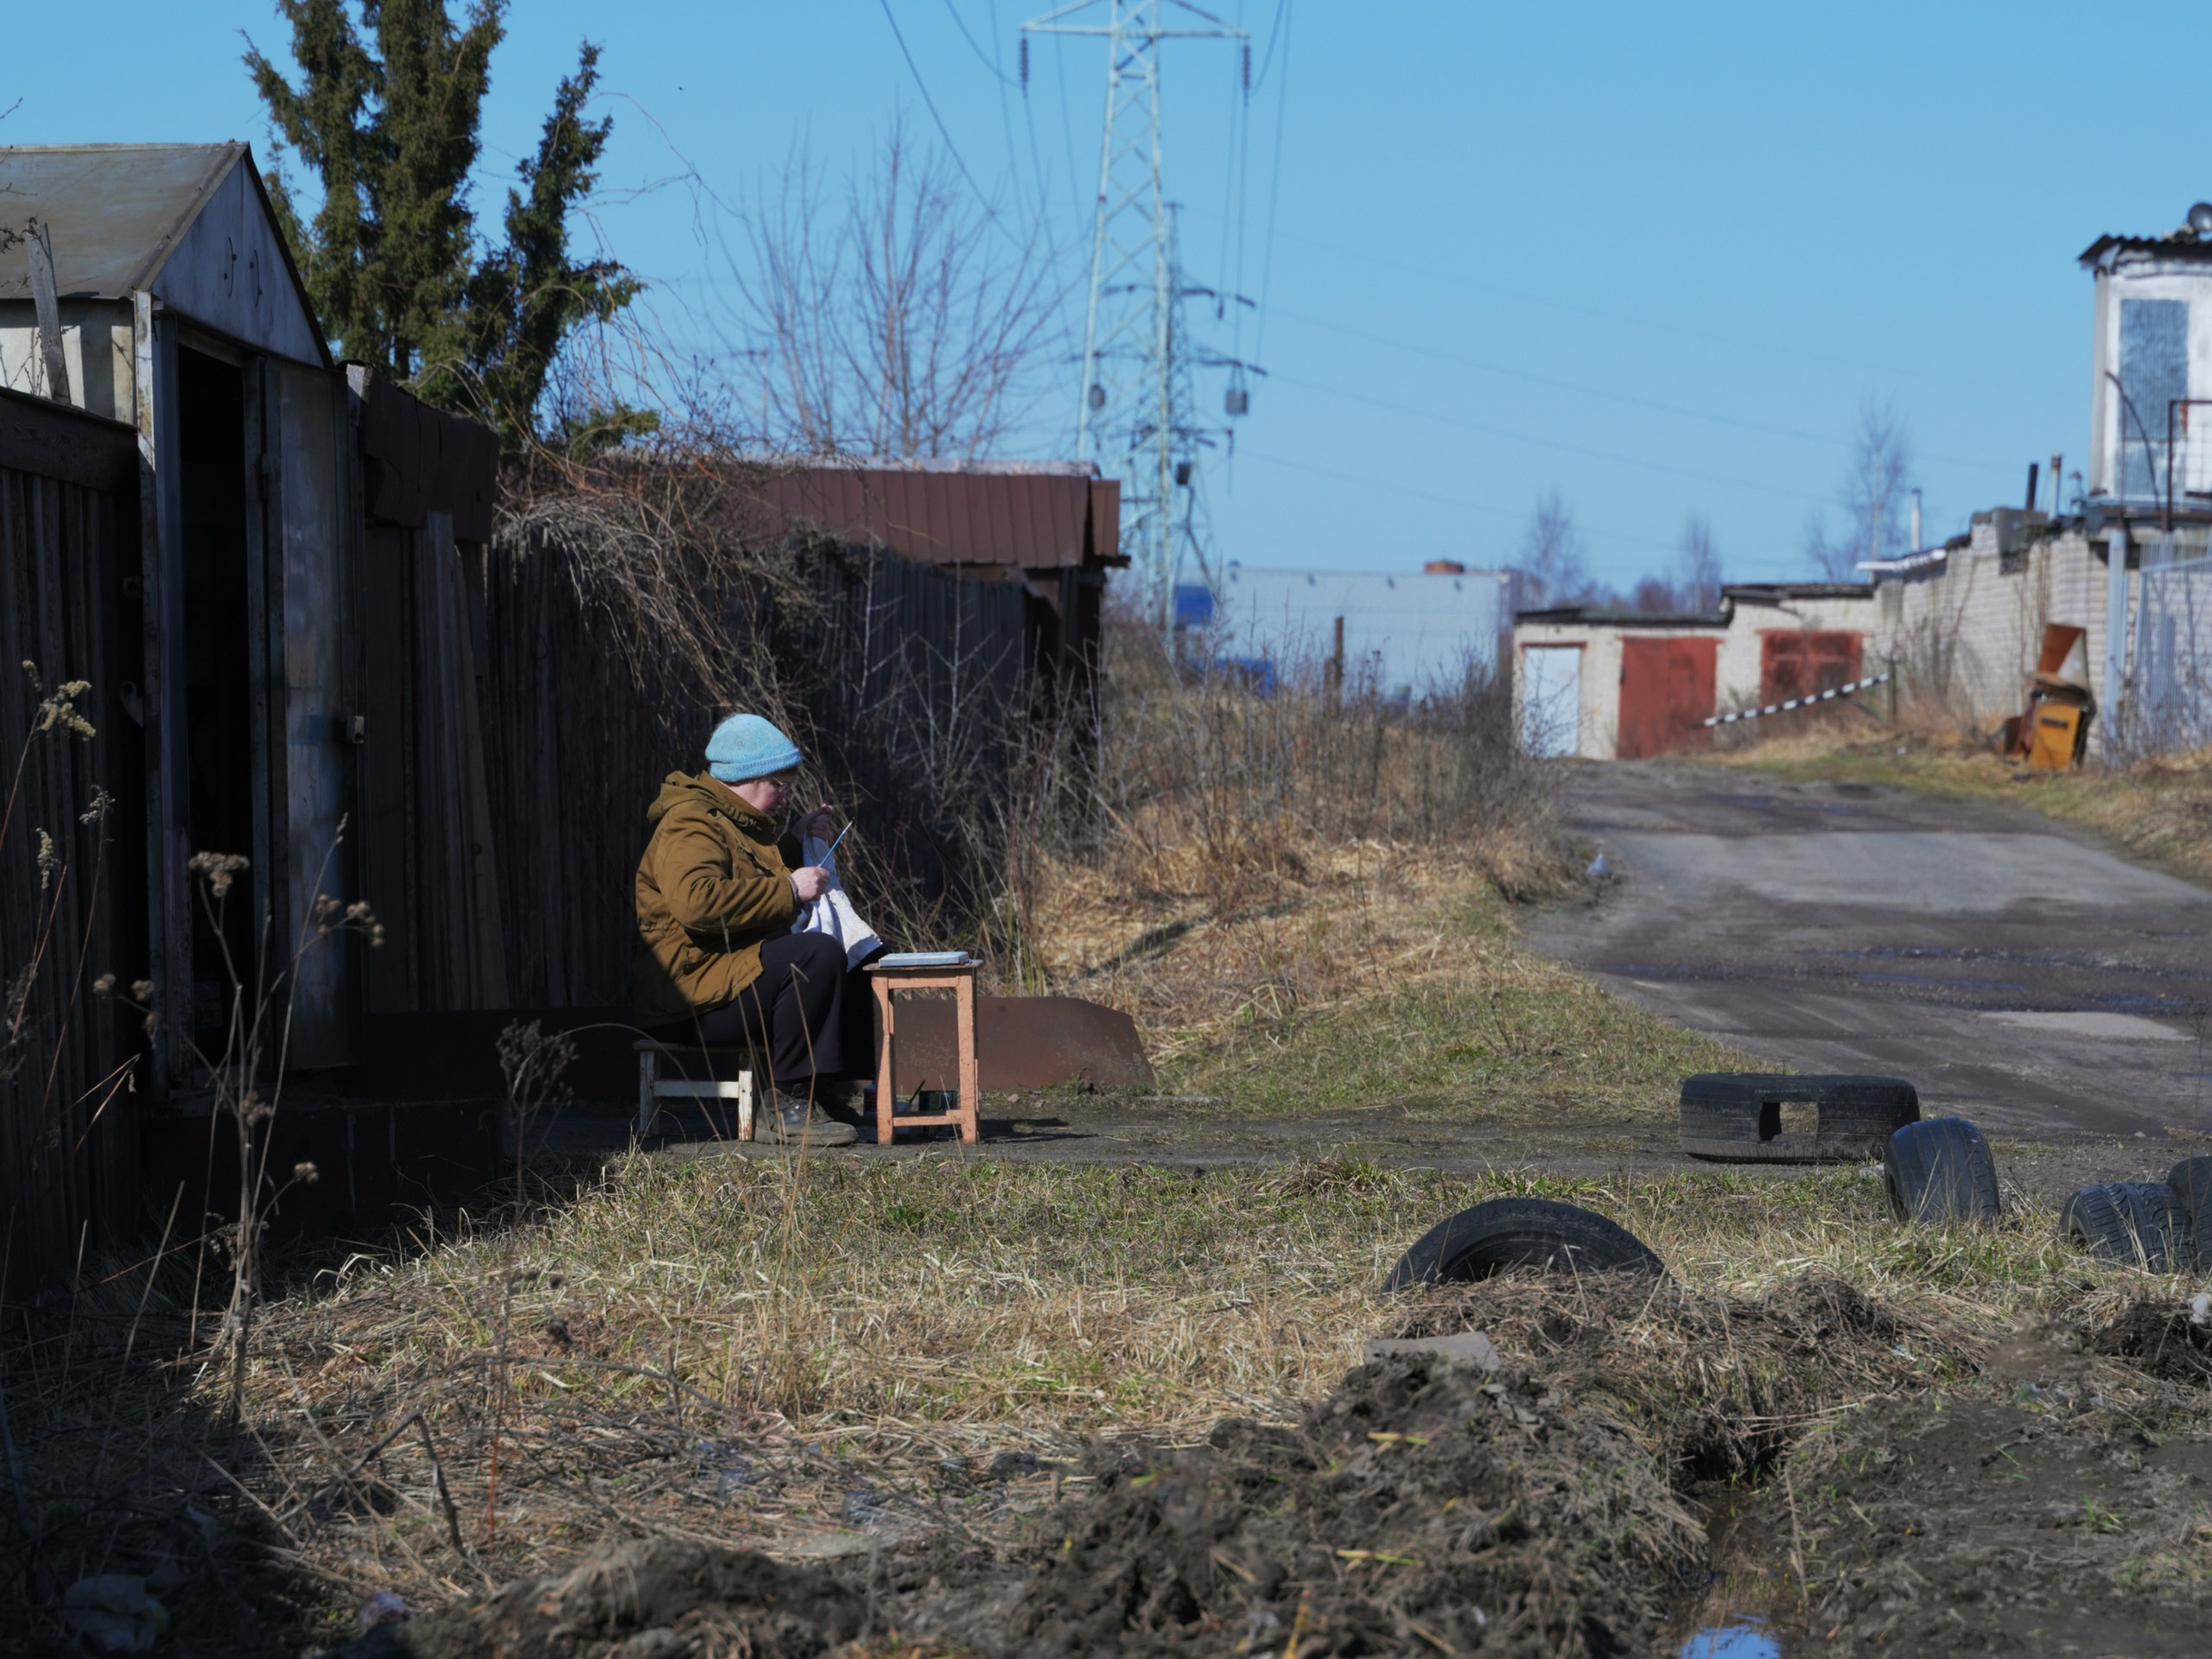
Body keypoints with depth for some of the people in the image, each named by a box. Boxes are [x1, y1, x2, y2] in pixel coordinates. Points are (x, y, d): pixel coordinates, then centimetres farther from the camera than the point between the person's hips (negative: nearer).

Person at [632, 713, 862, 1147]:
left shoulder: (735, 822, 22)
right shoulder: (690, 824, -13)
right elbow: (697, 901, -33)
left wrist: (795, 842, 26)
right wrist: (789, 889, -26)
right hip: (690, 989, -11)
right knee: (819, 955, -28)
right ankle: (789, 1106, -27)